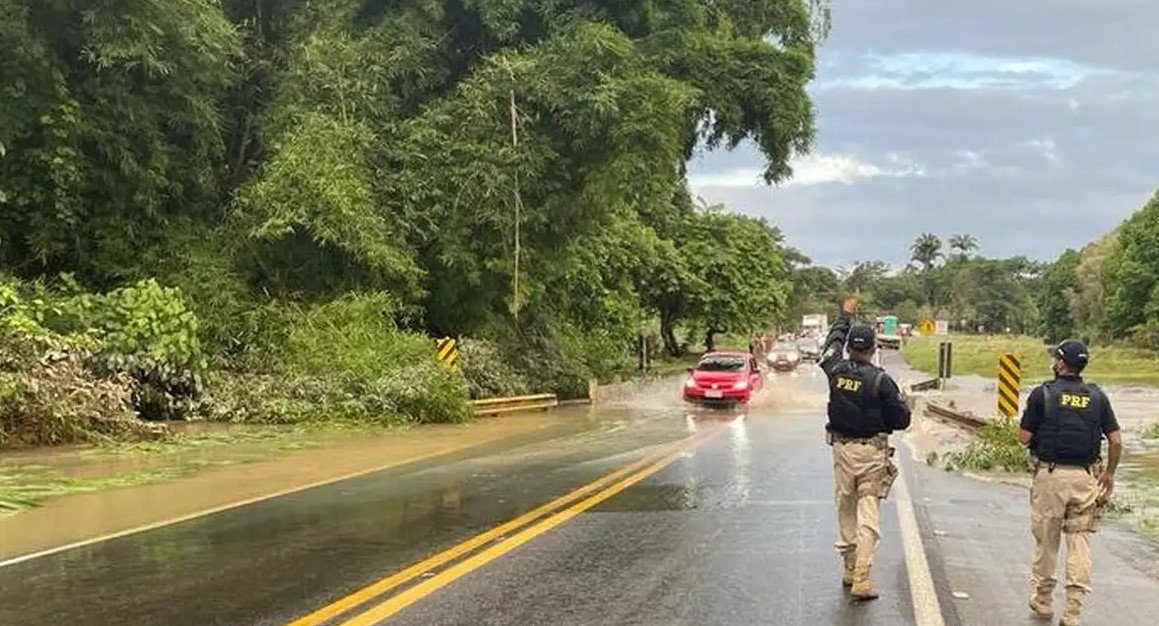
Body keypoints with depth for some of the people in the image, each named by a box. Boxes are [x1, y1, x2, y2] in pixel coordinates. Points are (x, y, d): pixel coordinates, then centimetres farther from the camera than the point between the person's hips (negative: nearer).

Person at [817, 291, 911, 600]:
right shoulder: (880, 380, -14)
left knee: (845, 511, 17)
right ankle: (861, 579, -6)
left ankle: (849, 569, 26)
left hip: (842, 449, 4)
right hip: (872, 452, -4)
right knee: (868, 516, -2)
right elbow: (902, 420, -9)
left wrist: (846, 314, 33)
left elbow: (832, 342, 20)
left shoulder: (836, 369, -3)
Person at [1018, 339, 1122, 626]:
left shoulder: (1042, 393, -5)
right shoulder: (1097, 396, 4)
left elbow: (1024, 438, -5)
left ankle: (1042, 600, 24)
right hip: (1085, 476, 2)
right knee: (1080, 540, 5)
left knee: (1046, 540, 11)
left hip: (1050, 475, -2)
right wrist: (1109, 474, 15)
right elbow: (1116, 441, 1)